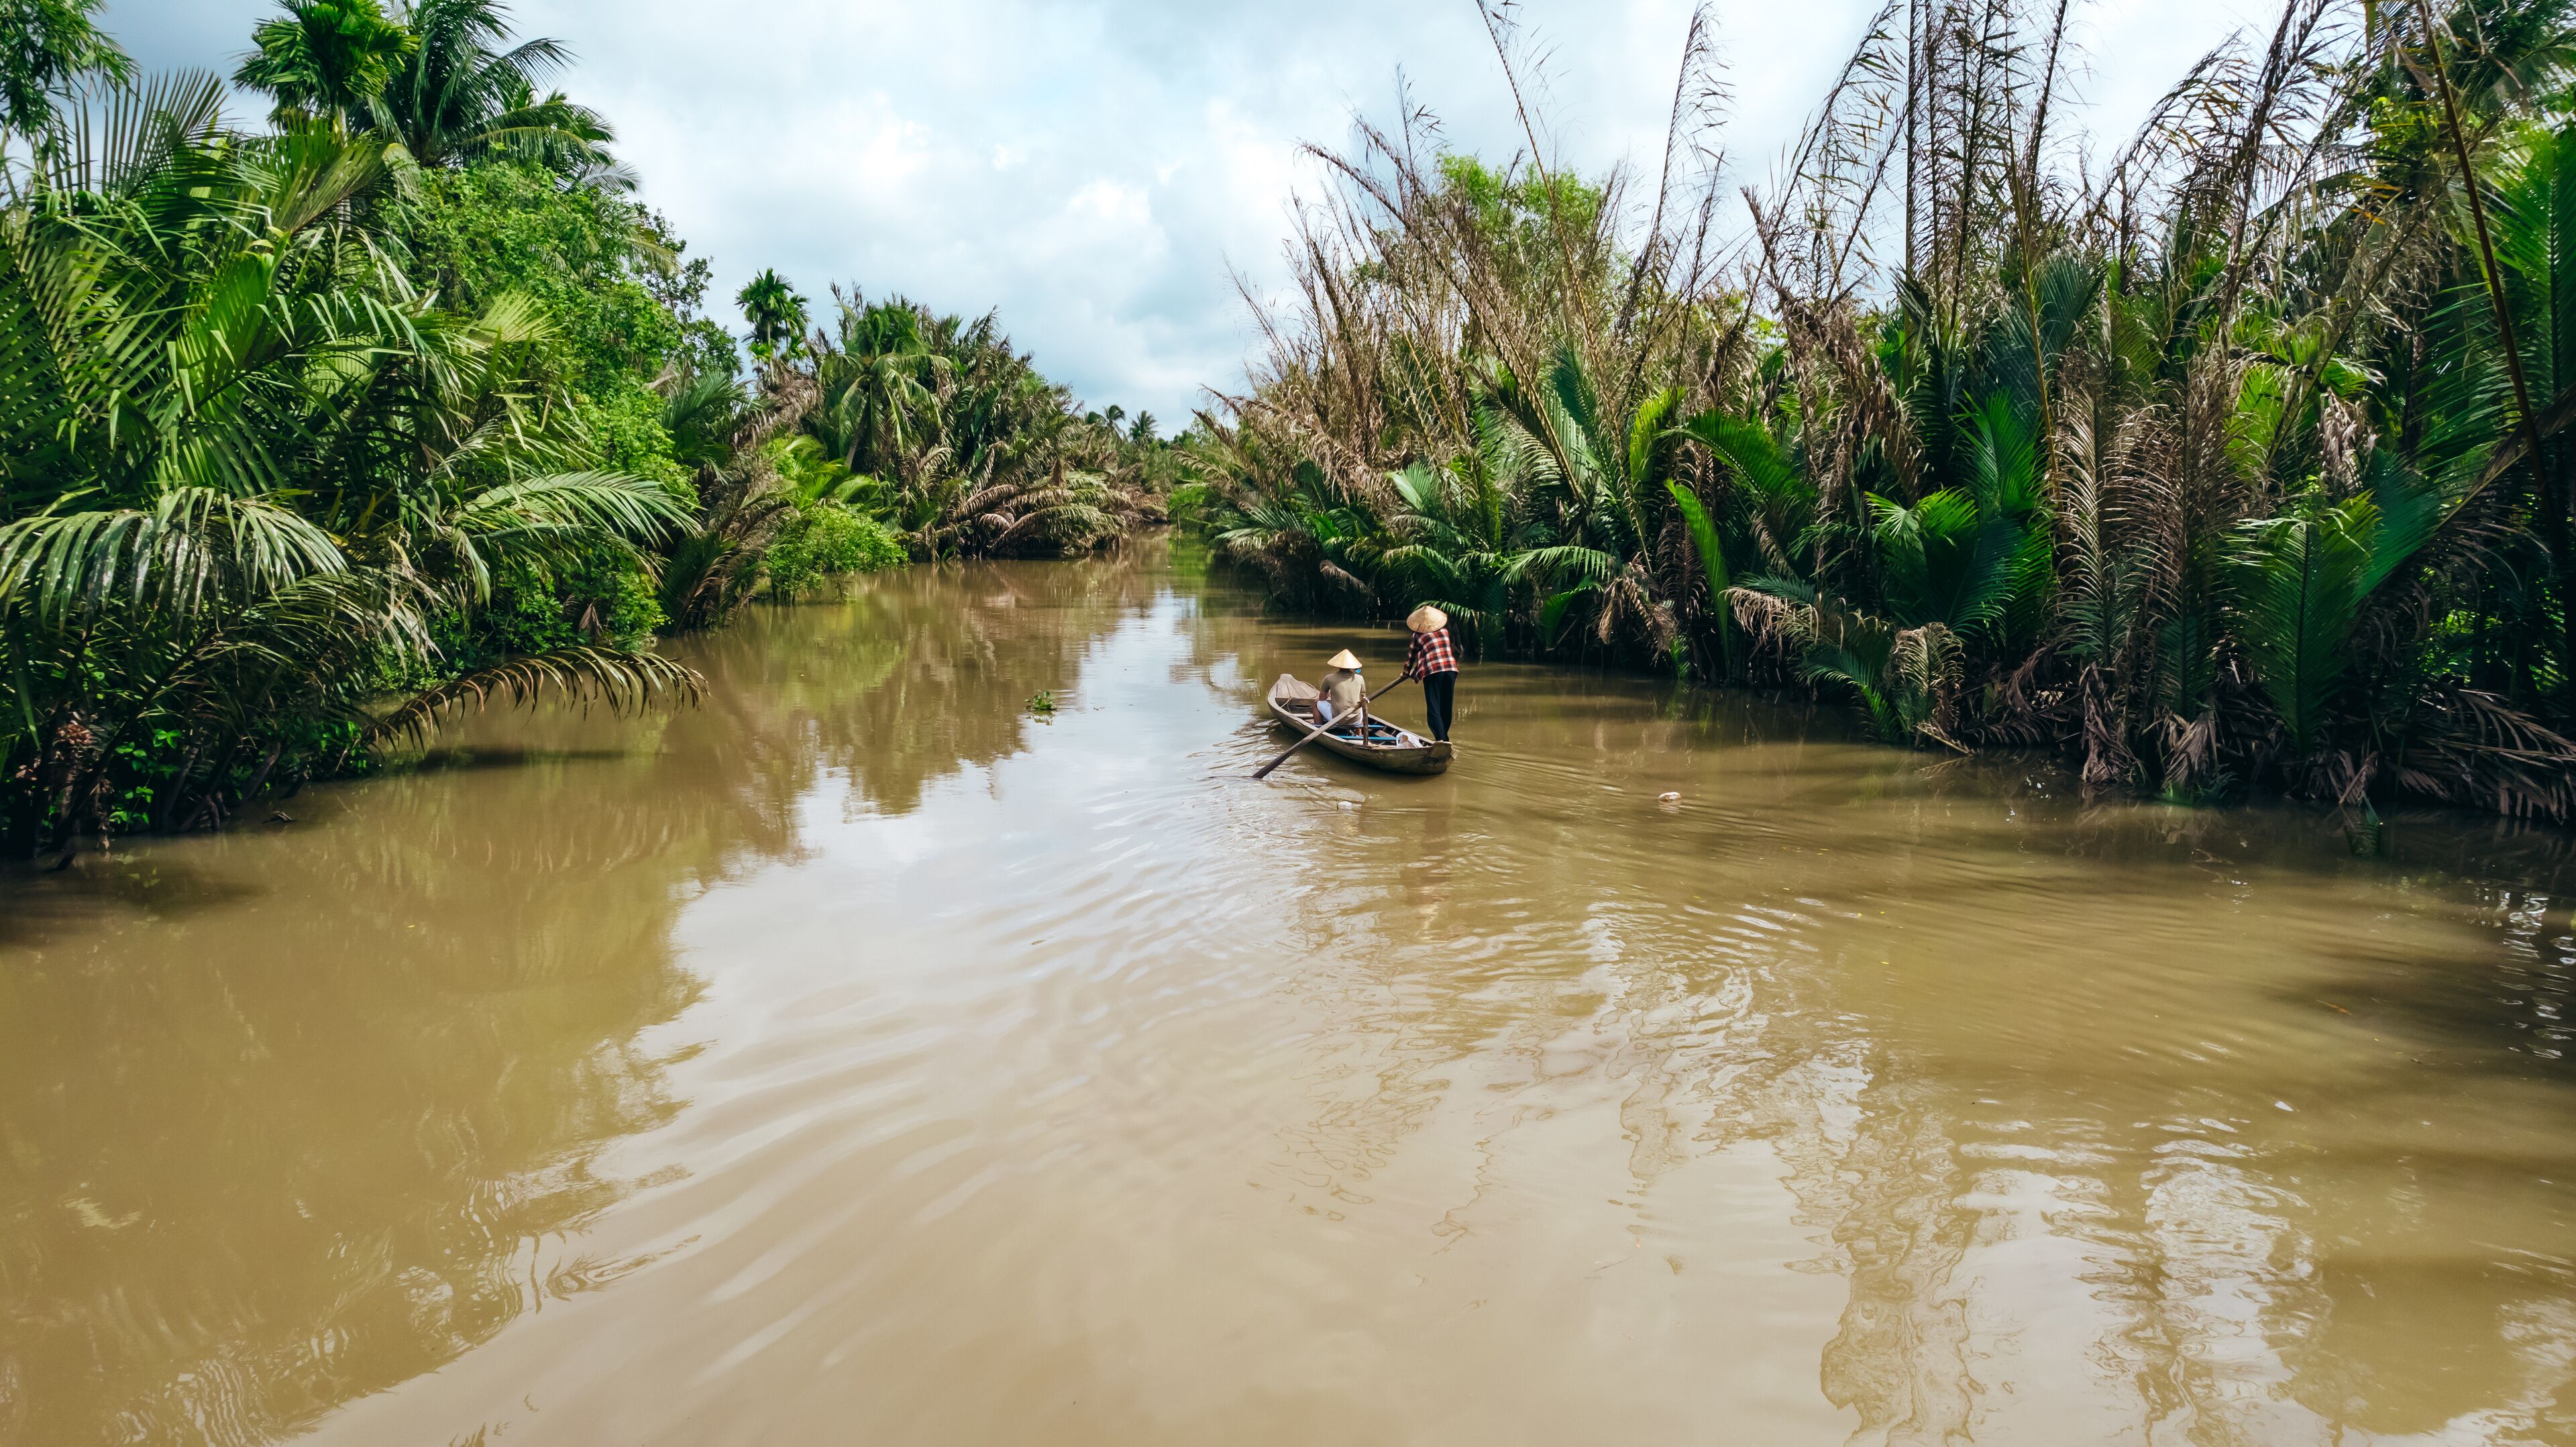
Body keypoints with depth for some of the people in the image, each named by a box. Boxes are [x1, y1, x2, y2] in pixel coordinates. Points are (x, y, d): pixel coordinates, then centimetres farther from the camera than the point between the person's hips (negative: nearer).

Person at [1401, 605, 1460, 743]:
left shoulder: (1418, 635, 5)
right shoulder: (1445, 630, 17)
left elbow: (1412, 656, 14)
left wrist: (1407, 673, 34)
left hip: (1432, 671, -4)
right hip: (1451, 669, 4)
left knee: (1434, 709, -6)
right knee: (1447, 708, 14)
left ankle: (1441, 739, -21)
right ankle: (1444, 737, 22)